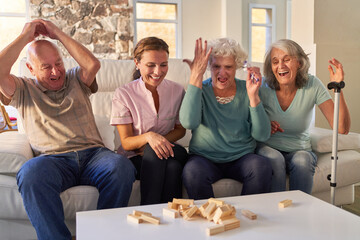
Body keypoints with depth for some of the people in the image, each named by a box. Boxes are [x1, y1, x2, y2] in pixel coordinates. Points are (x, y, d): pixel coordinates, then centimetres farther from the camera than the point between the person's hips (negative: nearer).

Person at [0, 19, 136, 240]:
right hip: (53, 160, -1)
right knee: (31, 173, -37)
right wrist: (25, 37, 9)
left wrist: (58, 34, 10)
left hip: (92, 153, 2)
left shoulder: (75, 80, 24)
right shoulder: (24, 90, 20)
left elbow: (93, 64, 3)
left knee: (121, 166, -32)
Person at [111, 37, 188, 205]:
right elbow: (126, 143, -7)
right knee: (154, 152, -36)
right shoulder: (123, 94, -7)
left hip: (169, 154, 2)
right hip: (134, 159, -2)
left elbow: (180, 129, 11)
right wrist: (148, 136, -30)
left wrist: (162, 141, -11)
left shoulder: (177, 91, 1)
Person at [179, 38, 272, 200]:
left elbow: (262, 136, -6)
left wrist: (253, 96, -18)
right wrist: (196, 75, -24)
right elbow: (188, 123, -24)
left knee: (262, 166, -29)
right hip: (205, 158, -1)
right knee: (193, 172, -32)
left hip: (241, 158, 2)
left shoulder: (246, 90, 2)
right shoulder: (201, 91, -2)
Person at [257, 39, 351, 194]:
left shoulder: (312, 85, -8)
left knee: (302, 161, -32)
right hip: (268, 148, 0)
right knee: (274, 159, -33)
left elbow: (342, 129, -15)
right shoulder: (263, 87, -10)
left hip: (300, 150, 1)